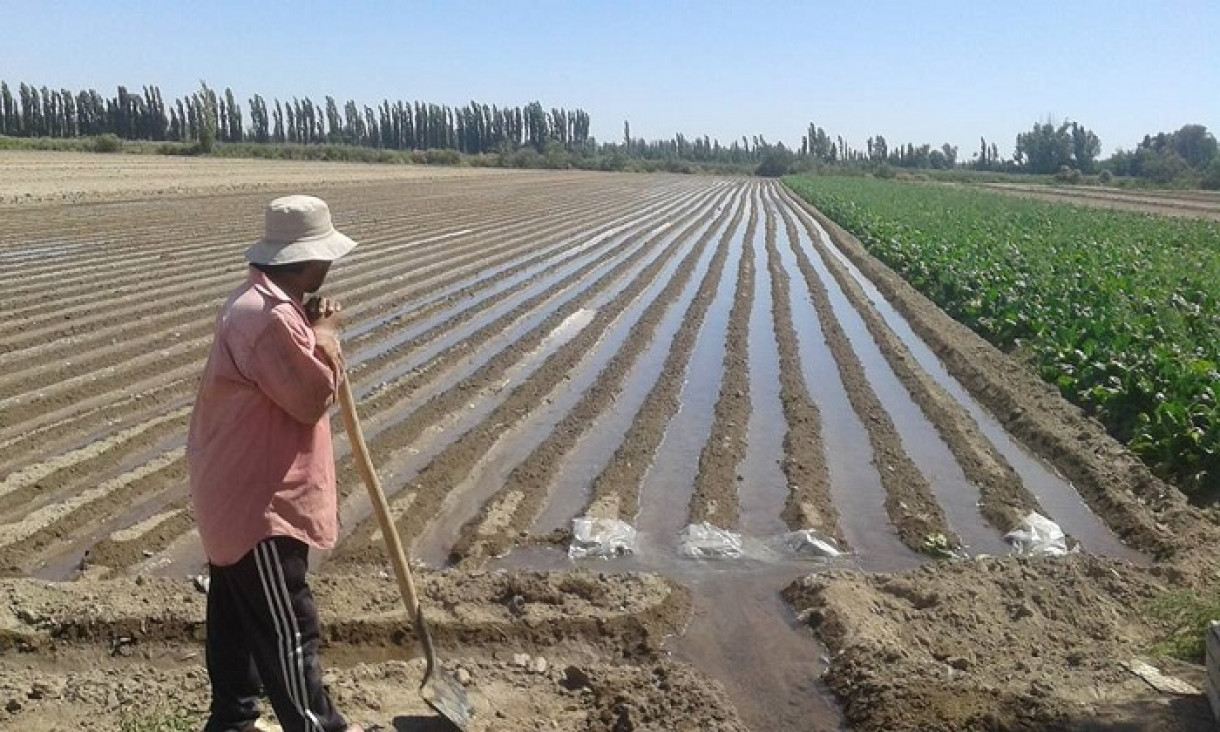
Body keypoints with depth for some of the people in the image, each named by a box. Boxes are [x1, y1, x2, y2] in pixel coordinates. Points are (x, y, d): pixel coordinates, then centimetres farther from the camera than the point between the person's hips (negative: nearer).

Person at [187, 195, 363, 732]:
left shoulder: (262, 301, 10)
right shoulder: (270, 316, -26)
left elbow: (289, 376, 15)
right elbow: (313, 399, -22)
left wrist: (315, 332, 0)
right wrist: (324, 338, -9)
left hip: (239, 491, 11)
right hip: (259, 502, -11)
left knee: (238, 613, 22)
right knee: (288, 628, 2)